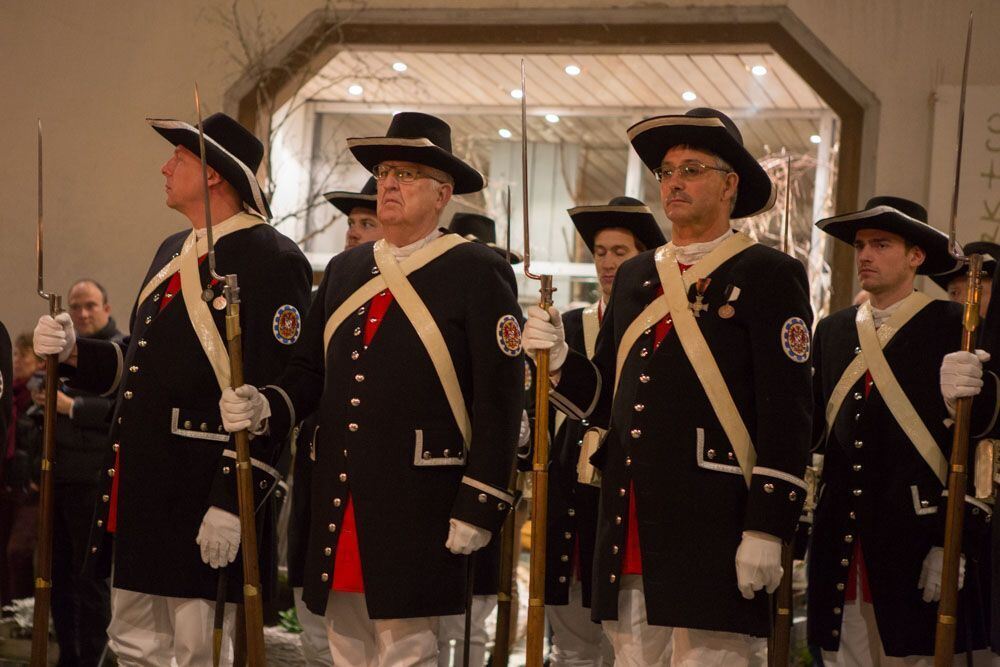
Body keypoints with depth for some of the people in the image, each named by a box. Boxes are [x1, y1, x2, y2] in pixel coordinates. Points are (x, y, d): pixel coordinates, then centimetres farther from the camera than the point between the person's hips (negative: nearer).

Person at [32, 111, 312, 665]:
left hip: (207, 493, -9)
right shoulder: (173, 251, 16)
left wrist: (232, 502, -22)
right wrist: (74, 350, 4)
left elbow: (273, 395, -19)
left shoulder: (271, 260, -13)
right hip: (141, 492, 9)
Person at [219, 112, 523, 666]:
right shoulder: (344, 271, 16)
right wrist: (266, 408, -3)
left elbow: (499, 400, -9)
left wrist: (478, 508, -13)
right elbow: (310, 370, 19)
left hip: (417, 510, -6)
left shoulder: (478, 273, -4)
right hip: (337, 503, 6)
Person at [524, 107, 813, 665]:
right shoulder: (635, 277, 18)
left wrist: (766, 530, -16)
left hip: (712, 531, -6)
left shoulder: (769, 276, -2)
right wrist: (560, 360, -2)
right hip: (630, 534, 6)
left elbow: (787, 414, -9)